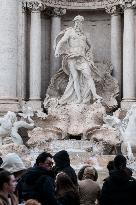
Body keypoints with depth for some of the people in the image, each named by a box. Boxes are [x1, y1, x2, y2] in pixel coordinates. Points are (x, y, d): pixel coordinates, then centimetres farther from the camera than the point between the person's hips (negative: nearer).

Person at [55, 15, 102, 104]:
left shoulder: (83, 35, 20)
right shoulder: (69, 32, 6)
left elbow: (89, 45, 35)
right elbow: (61, 42, -7)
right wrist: (57, 50, -24)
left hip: (82, 59, 3)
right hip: (72, 58, -3)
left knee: (88, 75, -14)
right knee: (75, 78, -7)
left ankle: (95, 95, -23)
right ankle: (79, 98, -7)